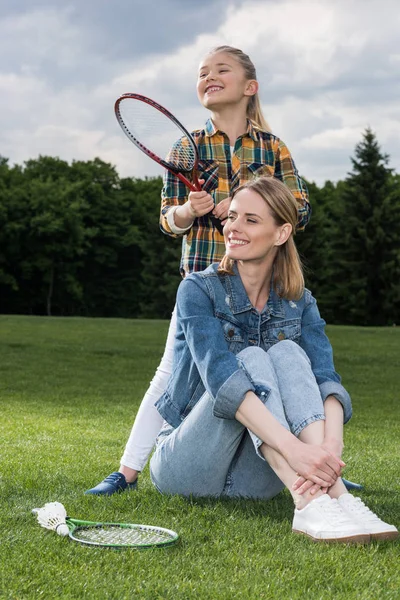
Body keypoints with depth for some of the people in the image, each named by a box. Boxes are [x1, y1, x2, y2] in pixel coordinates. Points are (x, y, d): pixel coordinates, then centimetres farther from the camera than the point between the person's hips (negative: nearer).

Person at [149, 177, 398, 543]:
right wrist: (292, 447, -42)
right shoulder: (199, 290, -9)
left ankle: (334, 493, -41)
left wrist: (330, 445, -38)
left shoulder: (299, 303, 3)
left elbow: (326, 378, -14)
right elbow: (220, 375, -27)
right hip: (188, 467, -3)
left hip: (251, 479, 3)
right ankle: (307, 504, -45)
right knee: (251, 359, -27)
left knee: (287, 353, -21)